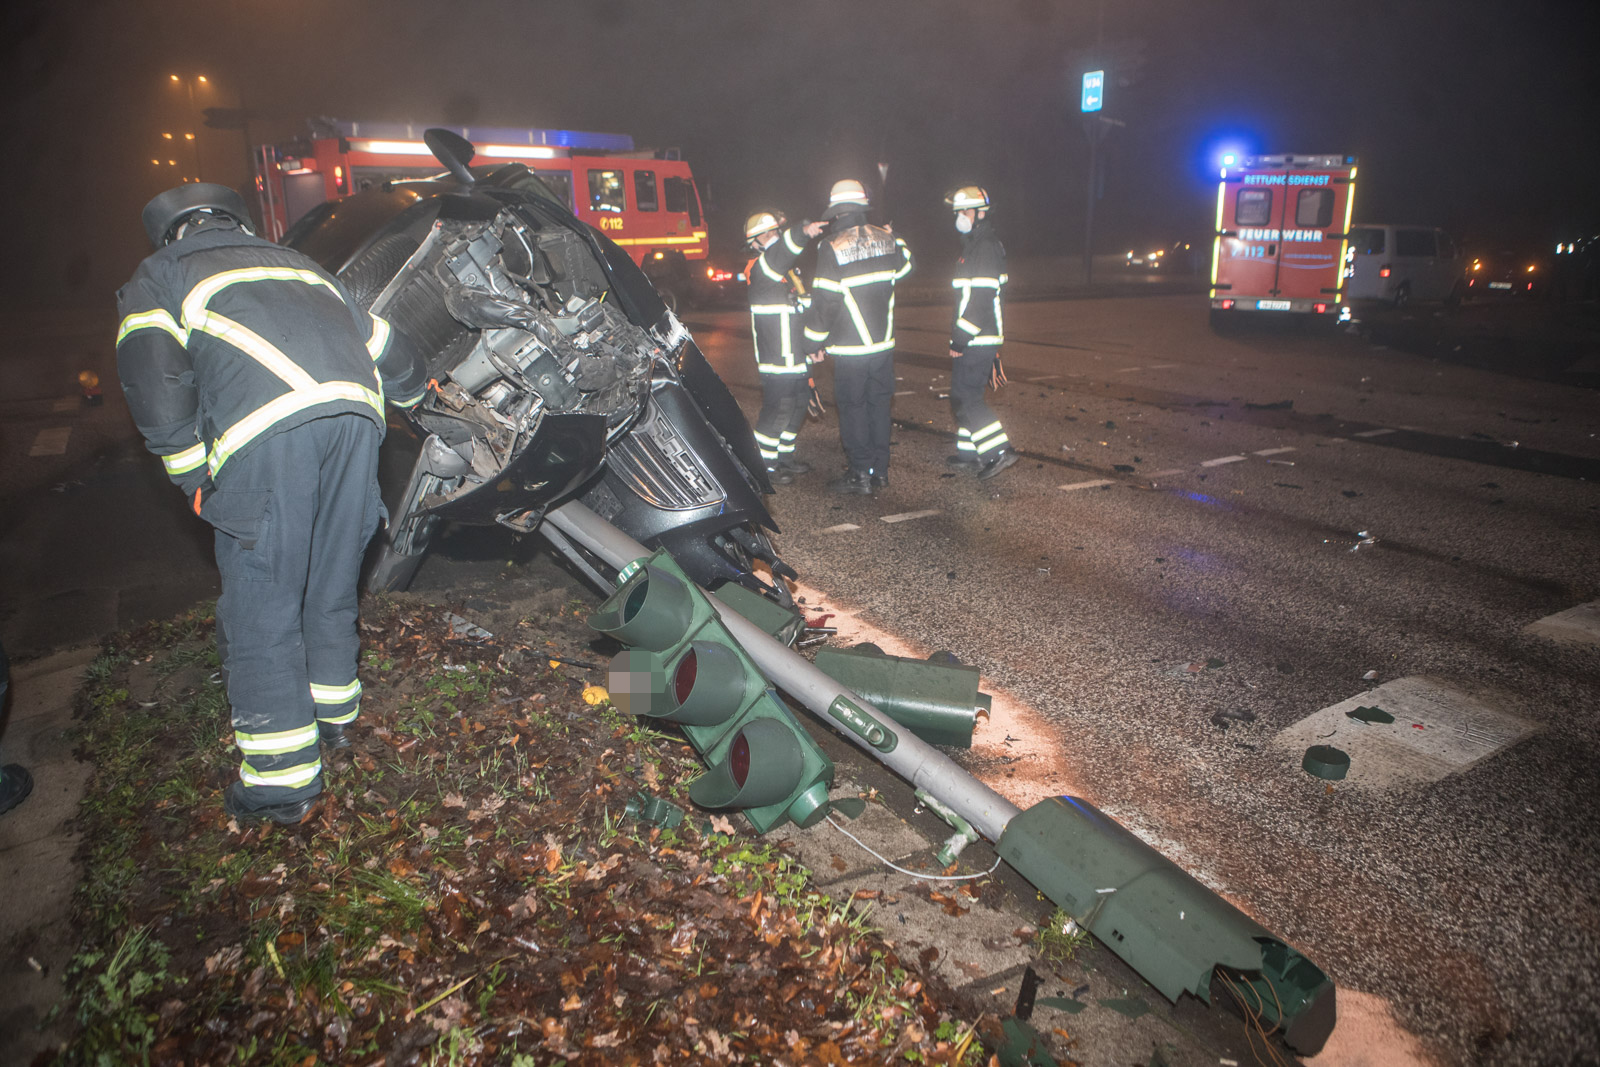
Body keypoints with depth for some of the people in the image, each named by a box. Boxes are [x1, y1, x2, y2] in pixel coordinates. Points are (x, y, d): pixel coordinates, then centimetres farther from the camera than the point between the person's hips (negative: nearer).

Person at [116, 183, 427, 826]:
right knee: (330, 582, 21)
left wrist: (194, 481, 11)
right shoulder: (296, 263, 37)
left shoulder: (155, 278, 24)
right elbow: (389, 352, 36)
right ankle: (333, 708, 36)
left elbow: (155, 385, 5)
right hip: (355, 410, 5)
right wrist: (413, 391, 57)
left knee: (261, 605, 4)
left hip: (264, 426, -5)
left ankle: (284, 775, 9)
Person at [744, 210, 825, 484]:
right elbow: (778, 255, -36)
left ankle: (785, 456, 30)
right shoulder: (759, 269, -13)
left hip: (798, 357, 9)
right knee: (777, 409, -6)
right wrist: (802, 232, -54)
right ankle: (765, 465, 7)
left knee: (799, 404, 16)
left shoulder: (790, 269, 16)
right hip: (776, 361, -9)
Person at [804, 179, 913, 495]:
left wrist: (816, 341, -3)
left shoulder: (832, 248, -14)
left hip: (850, 348, -5)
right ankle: (880, 470, 20)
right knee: (878, 403, 14)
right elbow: (904, 268, 23)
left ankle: (860, 474, 8)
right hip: (884, 342, 5)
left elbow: (824, 300, -13)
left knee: (852, 408, 3)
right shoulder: (886, 239, 2)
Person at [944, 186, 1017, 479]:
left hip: (977, 340, -10)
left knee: (964, 397, -10)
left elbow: (982, 298, -22)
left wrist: (960, 338, -22)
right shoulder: (973, 247, 19)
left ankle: (1000, 451, -10)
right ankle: (968, 453, 22)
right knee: (965, 395, 14)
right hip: (974, 339, 10)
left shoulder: (986, 248, -14)